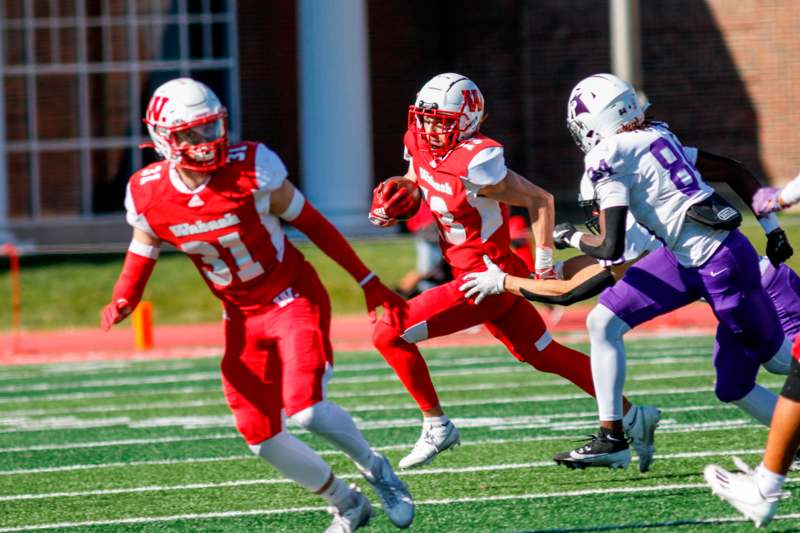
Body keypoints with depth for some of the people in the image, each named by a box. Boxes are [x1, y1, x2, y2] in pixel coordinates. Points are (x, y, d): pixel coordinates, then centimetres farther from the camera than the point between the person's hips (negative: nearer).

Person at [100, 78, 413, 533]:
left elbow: (311, 223, -8)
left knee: (306, 408, -24)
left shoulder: (251, 169, -21)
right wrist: (122, 303, -16)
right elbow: (141, 256, 6)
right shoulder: (149, 195, -11)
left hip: (294, 299, -4)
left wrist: (370, 284, -3)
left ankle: (374, 466, 7)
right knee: (262, 438, 2)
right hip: (242, 319, 4)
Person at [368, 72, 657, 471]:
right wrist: (387, 208, 1)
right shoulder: (421, 146, 0)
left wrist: (545, 267, -15)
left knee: (390, 334, -10)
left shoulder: (475, 163, -24)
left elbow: (540, 200, -18)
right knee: (542, 355, 20)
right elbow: (413, 185, 22)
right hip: (495, 275, 9)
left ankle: (436, 425, 3)